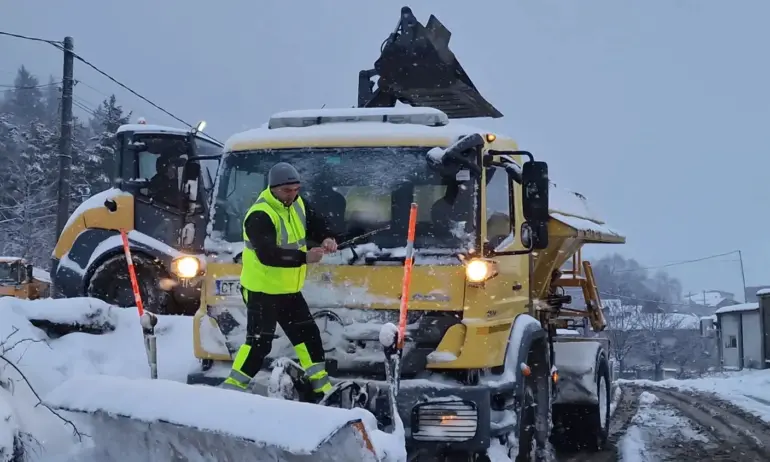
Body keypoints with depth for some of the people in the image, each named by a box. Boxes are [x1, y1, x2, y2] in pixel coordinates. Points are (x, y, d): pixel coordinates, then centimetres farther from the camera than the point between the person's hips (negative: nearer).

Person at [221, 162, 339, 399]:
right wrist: (304, 258, -41)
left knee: (308, 333, 13)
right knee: (259, 342, -10)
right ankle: (231, 388, -1)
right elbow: (267, 254, -35)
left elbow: (316, 224, 10)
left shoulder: (298, 205, 1)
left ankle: (322, 387, 24)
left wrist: (326, 239, -15)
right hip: (261, 289, -8)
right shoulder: (260, 216, -25)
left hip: (289, 289, 8)